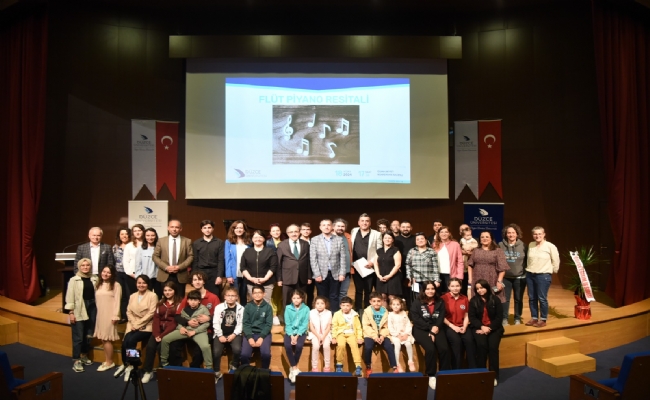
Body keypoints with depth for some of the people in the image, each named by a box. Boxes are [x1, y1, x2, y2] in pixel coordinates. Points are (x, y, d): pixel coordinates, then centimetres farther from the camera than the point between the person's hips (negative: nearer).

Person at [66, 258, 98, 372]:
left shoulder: (95, 279, 5)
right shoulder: (74, 280, -5)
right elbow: (70, 297, -6)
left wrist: (98, 309, 2)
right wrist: (71, 312, -10)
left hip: (92, 308, 4)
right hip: (79, 310, -4)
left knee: (88, 335, 14)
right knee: (78, 337, -1)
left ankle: (84, 355, 31)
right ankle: (76, 361, 8)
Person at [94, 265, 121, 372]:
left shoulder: (116, 285, -7)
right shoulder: (98, 285, 14)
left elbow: (117, 301, -11)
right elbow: (96, 300, 11)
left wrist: (115, 316, -16)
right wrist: (97, 313, 5)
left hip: (109, 315, -6)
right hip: (100, 315, 7)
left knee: (107, 339, -6)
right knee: (102, 339, 7)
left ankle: (110, 362, 5)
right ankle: (107, 361, 15)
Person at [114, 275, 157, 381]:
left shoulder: (153, 296, -5)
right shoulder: (132, 296, 14)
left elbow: (151, 313, -11)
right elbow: (128, 311, 9)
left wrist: (138, 324, -14)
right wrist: (133, 323, -8)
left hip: (146, 326, -5)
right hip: (133, 325, 5)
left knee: (131, 340, -26)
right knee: (125, 342, -20)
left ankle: (129, 365, -7)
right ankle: (125, 364, 1)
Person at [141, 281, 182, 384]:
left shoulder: (179, 304, -1)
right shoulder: (160, 303, 17)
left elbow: (176, 321, -10)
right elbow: (156, 319, 7)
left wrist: (162, 335, -17)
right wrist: (156, 334, -10)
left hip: (171, 330, -5)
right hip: (159, 329, 5)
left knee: (161, 346, -27)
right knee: (150, 346, -20)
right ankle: (148, 371, -7)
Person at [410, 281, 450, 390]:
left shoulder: (440, 302, 13)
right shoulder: (417, 302, 2)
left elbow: (441, 318, 5)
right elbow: (416, 319, -6)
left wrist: (436, 327, -15)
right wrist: (430, 328, -13)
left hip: (436, 329, 3)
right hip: (421, 329, -3)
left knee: (444, 349, -24)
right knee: (430, 349, -28)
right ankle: (431, 376, -15)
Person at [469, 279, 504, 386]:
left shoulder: (495, 300, 2)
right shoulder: (473, 300, 3)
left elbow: (499, 317, -1)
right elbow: (472, 317, 0)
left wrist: (489, 328, -13)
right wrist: (481, 327, -16)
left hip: (494, 327, 0)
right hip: (478, 327, 0)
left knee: (493, 346, -24)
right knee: (481, 345, -27)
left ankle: (494, 375, -12)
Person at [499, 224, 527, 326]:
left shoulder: (522, 245, -5)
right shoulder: (501, 245, -5)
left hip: (520, 277, 0)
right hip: (505, 277, 0)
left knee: (518, 299, 12)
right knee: (505, 299, 6)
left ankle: (517, 318, 25)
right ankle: (504, 318, 17)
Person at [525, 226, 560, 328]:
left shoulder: (550, 246, -9)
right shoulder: (530, 245, 6)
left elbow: (556, 260, -1)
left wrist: (554, 270, 6)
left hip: (543, 275, -5)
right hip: (530, 275, 5)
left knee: (542, 298, -3)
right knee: (531, 298, 9)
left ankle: (543, 320, 10)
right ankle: (534, 318, 20)